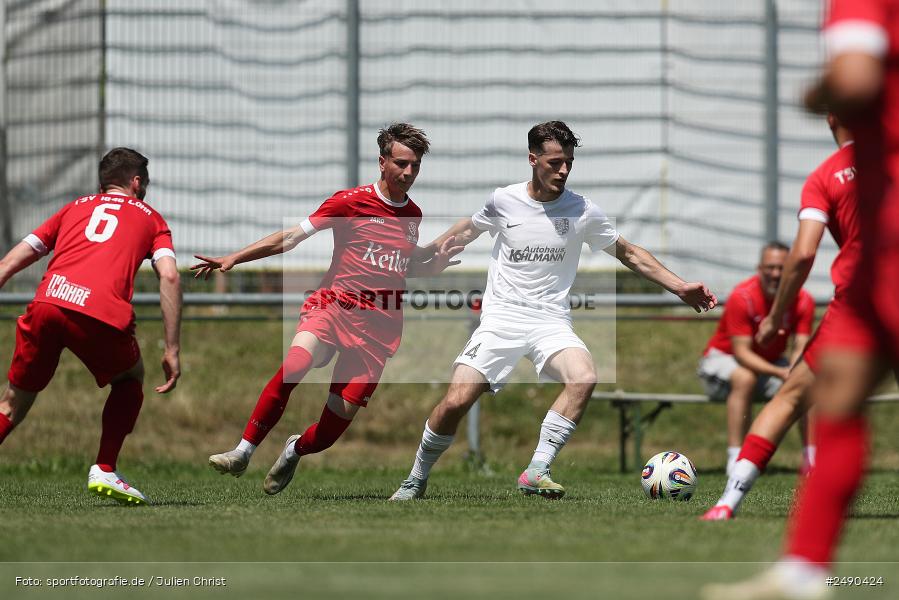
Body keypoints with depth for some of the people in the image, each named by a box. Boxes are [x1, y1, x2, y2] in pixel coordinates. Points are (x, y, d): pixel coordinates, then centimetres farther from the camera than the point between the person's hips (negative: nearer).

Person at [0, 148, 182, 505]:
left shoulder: (75, 208, 31)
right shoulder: (149, 218, 25)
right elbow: (169, 277, 8)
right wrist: (172, 351, 6)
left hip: (46, 302, 2)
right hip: (101, 315, -2)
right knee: (130, 378, 28)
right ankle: (105, 471, 14)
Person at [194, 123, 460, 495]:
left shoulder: (412, 215, 14)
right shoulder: (351, 201, 0)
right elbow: (292, 237, 0)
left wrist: (435, 264, 8)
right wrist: (233, 259, -7)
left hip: (380, 325, 3)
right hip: (335, 306, -3)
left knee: (340, 418, -6)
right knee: (295, 366, -33)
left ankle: (296, 450, 29)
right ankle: (243, 453, -25)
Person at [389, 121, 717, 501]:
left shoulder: (583, 212, 1)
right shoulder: (504, 201, 1)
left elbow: (629, 254, 12)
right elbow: (467, 231, 22)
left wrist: (679, 287, 6)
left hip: (552, 323, 1)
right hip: (501, 318, -1)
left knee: (584, 378, -31)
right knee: (456, 401, -16)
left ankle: (536, 472, -27)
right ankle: (416, 480, 7)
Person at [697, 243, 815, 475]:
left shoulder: (803, 301, -12)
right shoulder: (742, 297, -25)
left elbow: (800, 349, -16)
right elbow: (741, 352, -28)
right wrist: (780, 372, -42)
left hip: (769, 363, 5)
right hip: (722, 358, -4)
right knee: (744, 378, -38)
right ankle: (735, 461, -38)